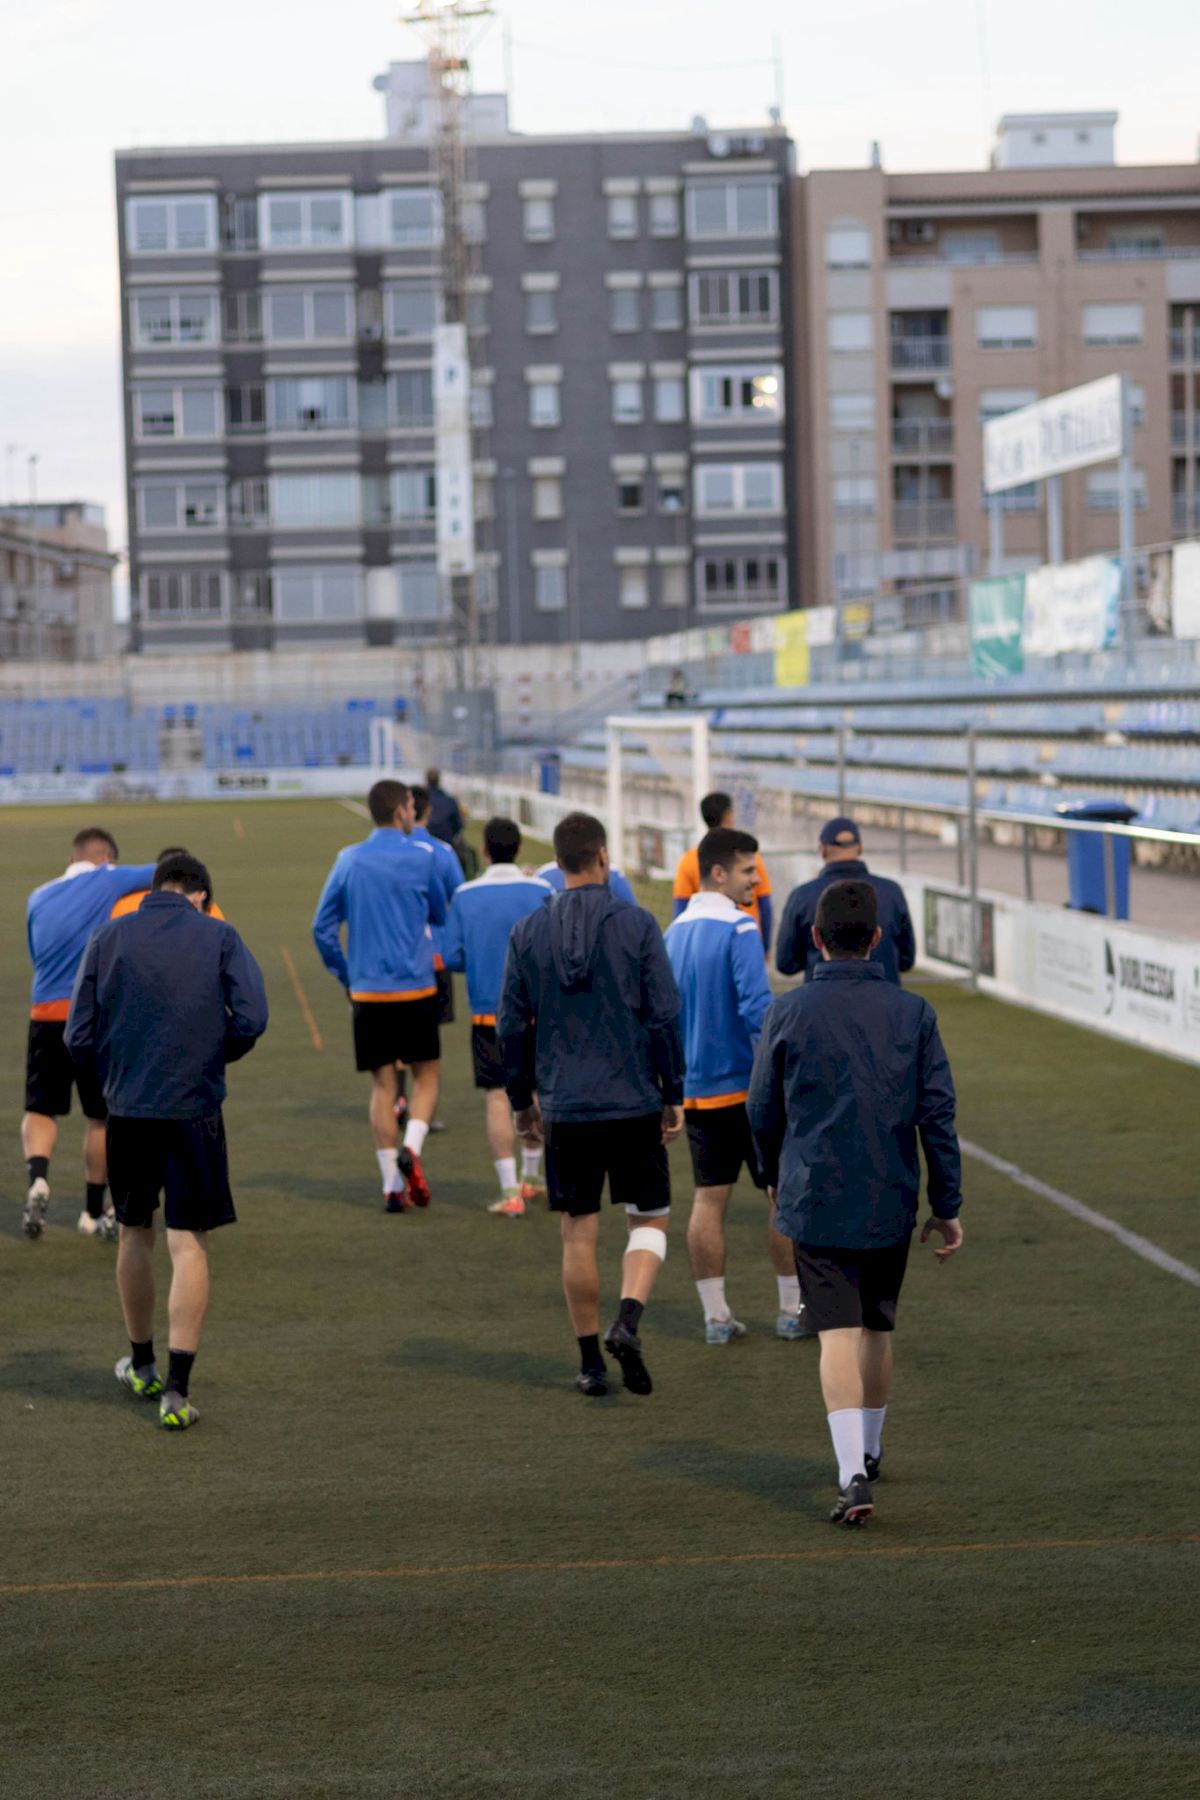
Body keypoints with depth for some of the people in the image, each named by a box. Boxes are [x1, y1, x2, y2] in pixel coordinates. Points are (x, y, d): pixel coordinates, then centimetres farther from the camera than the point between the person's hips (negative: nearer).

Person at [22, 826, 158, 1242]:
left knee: (40, 1110, 11)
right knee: (100, 1116, 11)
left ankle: (37, 1177, -17)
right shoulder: (109, 881, -3)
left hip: (46, 1016, 3)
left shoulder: (38, 898, 11)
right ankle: (94, 1213, 19)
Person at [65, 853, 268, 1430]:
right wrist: (213, 1056, 9)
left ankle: (142, 1366, 33)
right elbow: (250, 1019, -10)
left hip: (127, 1107, 2)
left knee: (135, 1233, 19)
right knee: (188, 1243, 1)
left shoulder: (108, 939, 4)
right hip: (194, 1108, -2)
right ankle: (176, 1390, -6)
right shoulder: (219, 937, 0)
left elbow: (78, 1036, 1)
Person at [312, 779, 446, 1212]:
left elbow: (323, 926, 4)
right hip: (416, 988, -2)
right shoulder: (420, 857, -4)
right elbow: (440, 915, 9)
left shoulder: (349, 861, 3)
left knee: (382, 1084, 7)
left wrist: (345, 976, 14)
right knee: (426, 1074, 11)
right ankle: (411, 1147, -14)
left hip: (367, 992, 2)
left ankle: (392, 1186, 4)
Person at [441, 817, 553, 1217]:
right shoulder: (540, 892, -6)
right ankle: (531, 1176, 30)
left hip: (487, 1012, -1)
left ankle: (510, 1191, -6)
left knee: (497, 1097, 1)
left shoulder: (465, 896, -3)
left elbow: (451, 957, -3)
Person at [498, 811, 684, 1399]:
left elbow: (512, 1027, 5)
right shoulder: (636, 925, -6)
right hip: (634, 1105, -2)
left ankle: (590, 1360, 13)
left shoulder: (528, 932, 1)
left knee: (579, 1233, 9)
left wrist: (522, 1101, 16)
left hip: (565, 1109, 2)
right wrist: (673, 1096, 3)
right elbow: (665, 1016, -6)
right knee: (650, 1220, 11)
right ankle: (628, 1319, -12)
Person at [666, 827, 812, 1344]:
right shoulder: (739, 929, -15)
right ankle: (793, 1310, 10)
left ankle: (716, 1316, 8)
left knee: (708, 1199, 7)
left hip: (696, 1087, 7)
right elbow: (756, 1007, -23)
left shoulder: (675, 931, 9)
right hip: (748, 1084, -7)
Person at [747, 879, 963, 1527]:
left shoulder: (788, 1012, -4)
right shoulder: (913, 1013, -2)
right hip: (891, 1203, 2)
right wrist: (947, 1205, 5)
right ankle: (868, 1448, 35)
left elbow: (763, 1113, 5)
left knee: (839, 1334, -5)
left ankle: (853, 1474, -18)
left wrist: (777, 1179, 23)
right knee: (878, 1329, 18)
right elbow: (937, 1113, -2)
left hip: (816, 1199, -2)